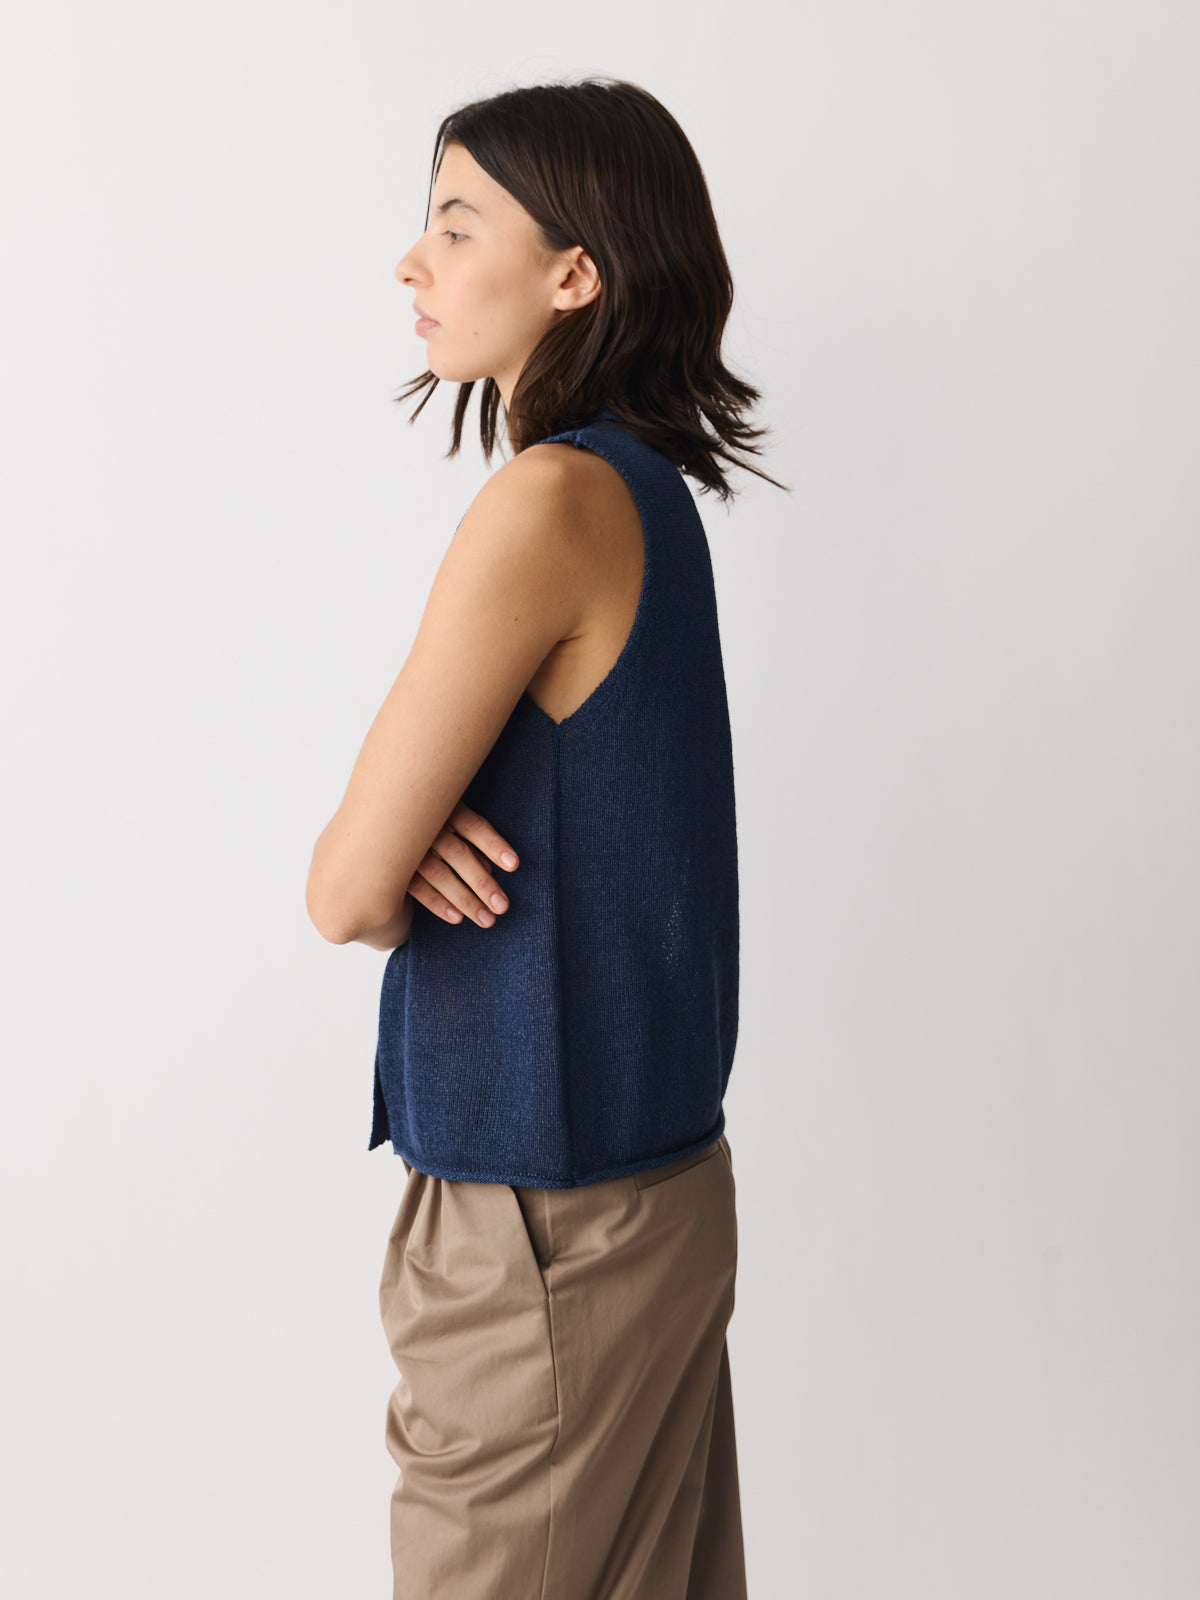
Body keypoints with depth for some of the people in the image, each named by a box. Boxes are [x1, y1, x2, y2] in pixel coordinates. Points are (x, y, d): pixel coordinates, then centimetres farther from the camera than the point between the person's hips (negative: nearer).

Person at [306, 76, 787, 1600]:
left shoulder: (551, 503, -21)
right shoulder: (647, 488, 8)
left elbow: (347, 891, -20)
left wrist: (390, 849, 2)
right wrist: (418, 830, -9)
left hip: (545, 1217, -9)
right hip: (662, 1175, 9)